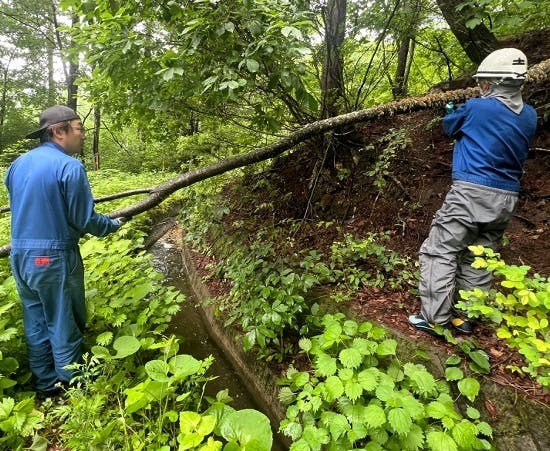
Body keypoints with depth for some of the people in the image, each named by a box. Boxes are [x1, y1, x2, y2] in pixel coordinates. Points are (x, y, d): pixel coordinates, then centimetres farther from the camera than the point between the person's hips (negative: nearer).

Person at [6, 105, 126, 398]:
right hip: (54, 257, -7)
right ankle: (72, 387, 25)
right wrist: (113, 224, 4)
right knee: (64, 326, 8)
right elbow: (84, 219, -14)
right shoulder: (69, 166, -16)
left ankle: (45, 386, 32)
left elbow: (25, 210, 17)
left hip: (20, 254, 7)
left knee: (35, 324, 17)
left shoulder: (18, 164, 8)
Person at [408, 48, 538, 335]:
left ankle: (434, 319, -3)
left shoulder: (476, 108, -7)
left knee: (440, 252, -2)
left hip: (471, 193, -6)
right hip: (506, 198, 7)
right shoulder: (530, 116, 10)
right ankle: (467, 317, 21)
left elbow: (449, 126, 13)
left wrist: (454, 111, 36)